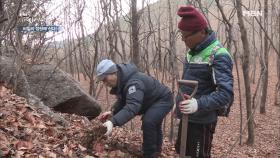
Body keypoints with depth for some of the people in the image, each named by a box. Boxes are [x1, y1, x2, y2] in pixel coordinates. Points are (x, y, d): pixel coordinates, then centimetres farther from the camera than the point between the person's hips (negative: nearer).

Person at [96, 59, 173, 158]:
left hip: (163, 99, -10)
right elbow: (122, 101, 0)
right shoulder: (121, 81, -7)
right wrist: (113, 112, -19)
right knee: (153, 122, 28)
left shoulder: (133, 82, -39)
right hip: (151, 102, 10)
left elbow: (132, 106, -51)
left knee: (148, 122, -29)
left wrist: (113, 122, -62)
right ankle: (156, 149, 54)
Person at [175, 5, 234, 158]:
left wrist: (199, 104, -37)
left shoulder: (218, 56, -20)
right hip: (187, 116, 9)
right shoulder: (193, 51, 8)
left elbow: (226, 93, -26)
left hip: (202, 120, -8)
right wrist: (180, 102, 19)